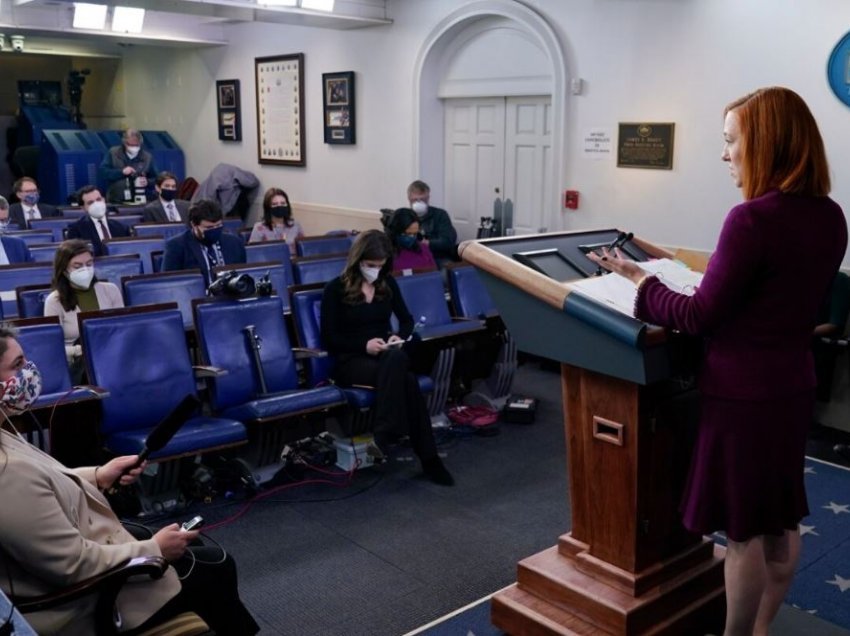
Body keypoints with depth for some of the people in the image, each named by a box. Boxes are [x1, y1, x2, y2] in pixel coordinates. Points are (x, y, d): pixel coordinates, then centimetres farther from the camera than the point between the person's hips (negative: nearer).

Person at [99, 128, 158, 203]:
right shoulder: (113, 153, 4)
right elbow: (102, 172, -4)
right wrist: (121, 172, -16)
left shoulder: (147, 157, 7)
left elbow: (155, 180, 10)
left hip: (138, 202, 0)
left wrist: (147, 182, -12)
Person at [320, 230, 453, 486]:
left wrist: (399, 336, -5)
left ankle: (382, 436, -36)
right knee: (406, 380, -34)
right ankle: (428, 458, -32)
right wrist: (364, 345, -18)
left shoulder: (388, 283, 10)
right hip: (351, 360, -3)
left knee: (396, 357, -37)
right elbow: (328, 337, -5)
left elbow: (406, 319, 18)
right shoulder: (336, 289, -2)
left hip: (388, 355, 4)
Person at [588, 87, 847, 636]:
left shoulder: (754, 218, -23)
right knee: (780, 517, 19)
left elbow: (701, 316, -18)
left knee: (742, 530, 6)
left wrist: (640, 281, -6)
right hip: (792, 383, 9)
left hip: (742, 392, -8)